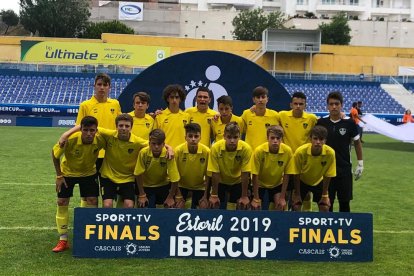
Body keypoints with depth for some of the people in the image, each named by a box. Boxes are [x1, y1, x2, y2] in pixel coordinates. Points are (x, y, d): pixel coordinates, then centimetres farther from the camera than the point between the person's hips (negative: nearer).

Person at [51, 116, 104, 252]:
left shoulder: (100, 140, -29)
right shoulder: (70, 139, -33)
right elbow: (55, 153, -15)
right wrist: (59, 175, -12)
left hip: (88, 173, 1)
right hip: (67, 172, -1)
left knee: (92, 202, -7)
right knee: (62, 202, -3)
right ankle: (63, 240, 11)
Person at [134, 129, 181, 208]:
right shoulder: (143, 153, -24)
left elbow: (174, 179, -20)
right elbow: (138, 174, -14)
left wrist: (170, 197, -13)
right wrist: (142, 195, -9)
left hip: (164, 185, 0)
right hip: (147, 186, 0)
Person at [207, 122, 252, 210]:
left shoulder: (246, 149, -27)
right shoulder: (216, 148, -27)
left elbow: (245, 173, -21)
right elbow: (215, 173, -20)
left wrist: (244, 196, -16)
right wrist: (214, 195, -14)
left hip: (238, 182, 0)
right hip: (220, 182, 0)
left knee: (242, 207, -2)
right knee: (216, 207, -3)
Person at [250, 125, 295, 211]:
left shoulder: (287, 151, -24)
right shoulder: (259, 151, -29)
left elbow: (286, 175, -15)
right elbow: (255, 175, -22)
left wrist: (282, 197, -14)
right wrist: (256, 199, -19)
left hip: (277, 183, 1)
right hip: (260, 183, -1)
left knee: (280, 207, -11)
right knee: (255, 208, -8)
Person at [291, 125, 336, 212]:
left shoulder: (330, 153, -29)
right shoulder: (300, 152, -32)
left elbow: (328, 176, -15)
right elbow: (297, 175, -19)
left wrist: (324, 195, -9)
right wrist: (297, 194, -12)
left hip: (319, 182, 1)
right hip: (302, 181, -1)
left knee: (325, 207, -6)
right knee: (296, 206, -11)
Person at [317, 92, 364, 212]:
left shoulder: (349, 123, -5)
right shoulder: (321, 122, -2)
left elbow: (357, 143, 7)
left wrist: (360, 163, 5)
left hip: (345, 168, 0)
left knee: (345, 201, 5)